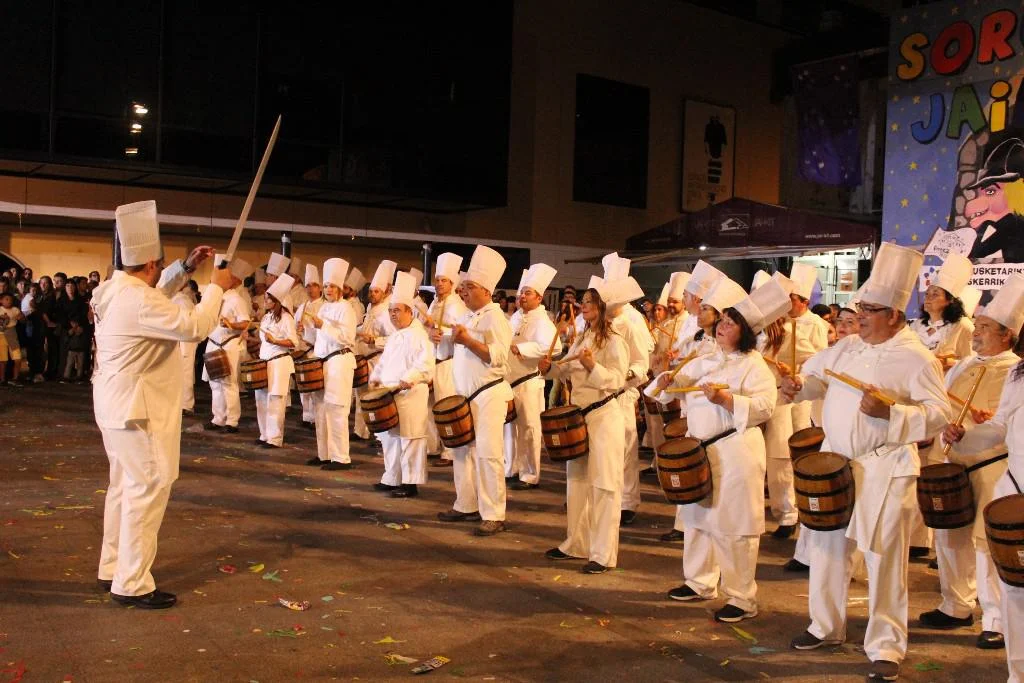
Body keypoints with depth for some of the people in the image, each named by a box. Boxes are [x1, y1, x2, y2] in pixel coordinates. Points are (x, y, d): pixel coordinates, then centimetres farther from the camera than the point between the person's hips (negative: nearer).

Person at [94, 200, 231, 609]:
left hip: (119, 405, 11)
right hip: (138, 409, -11)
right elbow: (193, 327, -28)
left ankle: (113, 568, 30)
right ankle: (132, 585, 1)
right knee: (147, 490, -5)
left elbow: (156, 295, 27)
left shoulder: (117, 289, 7)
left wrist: (185, 268, 15)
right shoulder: (138, 300, -24)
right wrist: (216, 287, -15)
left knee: (125, 486, 19)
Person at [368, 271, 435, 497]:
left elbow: (424, 366, -22)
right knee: (390, 438, 15)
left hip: (409, 396, -10)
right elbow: (384, 361, 27)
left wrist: (404, 382, -26)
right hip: (389, 395, 10)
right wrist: (376, 377, 11)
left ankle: (410, 483, 1)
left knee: (409, 439, -5)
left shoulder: (418, 336, -12)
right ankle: (392, 478, 26)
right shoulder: (394, 336, 19)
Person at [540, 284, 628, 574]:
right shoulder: (580, 339, 12)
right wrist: (551, 367, -1)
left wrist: (593, 366, -34)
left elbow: (616, 380, -20)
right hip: (578, 414, 9)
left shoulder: (613, 342, -12)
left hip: (604, 416, -8)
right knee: (576, 481, 15)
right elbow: (568, 371, 17)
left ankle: (604, 554, 3)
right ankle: (576, 544, 28)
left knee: (603, 485, -3)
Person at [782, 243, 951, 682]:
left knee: (885, 559, 1)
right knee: (826, 545, 14)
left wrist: (890, 413, -26)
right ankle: (826, 626, 32)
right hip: (835, 460, 6)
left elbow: (939, 412, -14)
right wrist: (798, 385, -5)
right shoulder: (847, 346, 7)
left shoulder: (916, 358, -11)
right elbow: (816, 375, 17)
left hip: (885, 469, -6)